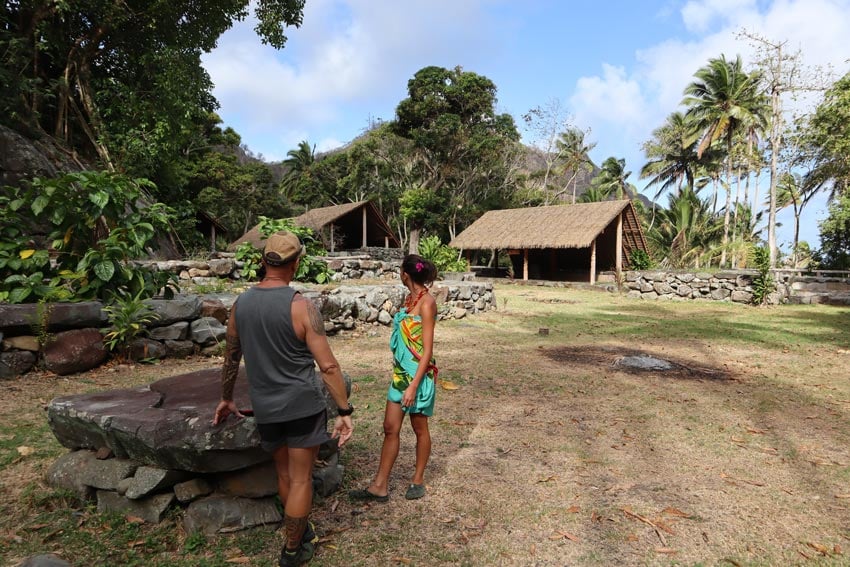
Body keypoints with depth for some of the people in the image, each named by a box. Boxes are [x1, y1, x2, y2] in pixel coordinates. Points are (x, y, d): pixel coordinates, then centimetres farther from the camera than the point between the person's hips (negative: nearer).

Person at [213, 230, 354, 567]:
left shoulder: (240, 305, 0)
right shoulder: (301, 306, -15)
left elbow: (231, 359, 12)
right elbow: (328, 366, -18)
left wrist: (226, 399, 26)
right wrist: (345, 411, -11)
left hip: (265, 407, 5)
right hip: (302, 404, -5)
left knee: (285, 474, 22)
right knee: (301, 479, 10)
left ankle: (302, 533, 41)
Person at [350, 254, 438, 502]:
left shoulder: (426, 302, -16)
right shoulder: (410, 298, 8)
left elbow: (427, 351, -19)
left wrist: (414, 385, -21)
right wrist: (401, 374, 18)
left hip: (418, 375, -8)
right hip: (401, 372, 8)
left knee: (420, 428, 10)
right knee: (390, 428, 9)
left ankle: (418, 479, 29)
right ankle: (380, 486, 18)